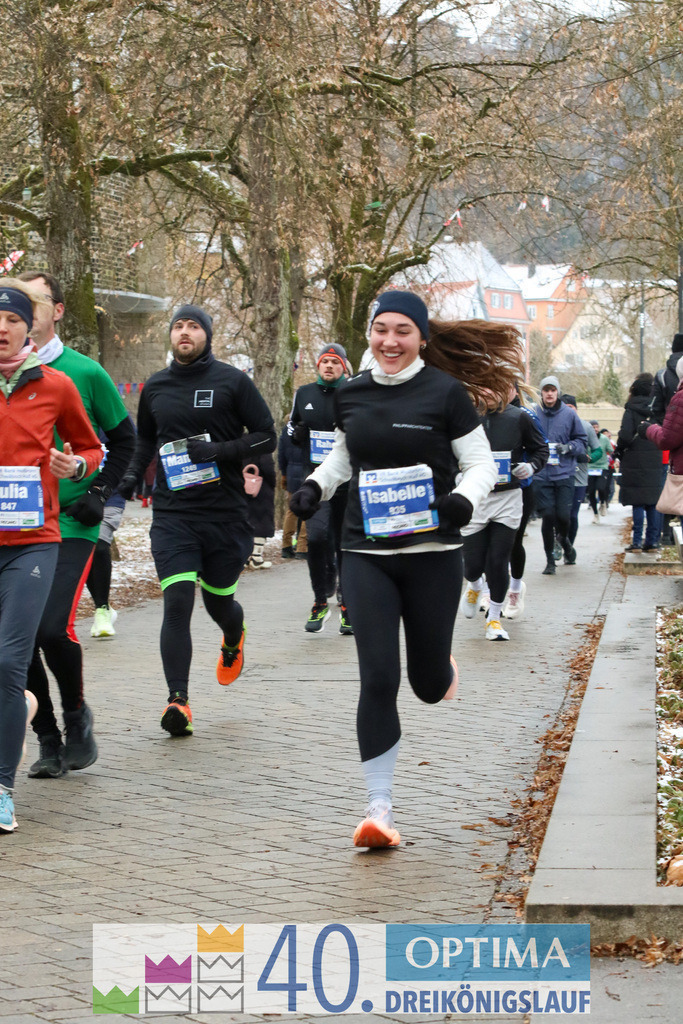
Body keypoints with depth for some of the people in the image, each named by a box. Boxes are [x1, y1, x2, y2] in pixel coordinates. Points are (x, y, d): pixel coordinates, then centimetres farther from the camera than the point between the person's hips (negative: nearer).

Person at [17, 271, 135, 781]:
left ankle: (77, 714, 11)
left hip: (70, 525, -3)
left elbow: (123, 438, 10)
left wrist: (99, 493, 1)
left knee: (53, 627, -15)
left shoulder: (85, 373, -1)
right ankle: (49, 739, 15)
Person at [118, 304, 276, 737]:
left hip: (226, 514, -1)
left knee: (218, 602, 13)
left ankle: (234, 639, 50)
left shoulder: (232, 381, -2)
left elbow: (267, 437, -2)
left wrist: (221, 451, -17)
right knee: (177, 603, -13)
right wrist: (132, 474, 9)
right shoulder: (155, 387, 9)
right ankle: (178, 701, -14)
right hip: (172, 515, 1)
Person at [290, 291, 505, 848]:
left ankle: (442, 670, 48)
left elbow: (483, 463, -2)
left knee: (428, 685, 8)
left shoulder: (446, 393, -5)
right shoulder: (351, 396, 5)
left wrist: (464, 498, -22)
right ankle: (380, 811, -4)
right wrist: (316, 486, 3)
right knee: (378, 681, -9)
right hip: (367, 555, 2)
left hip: (432, 553, -2)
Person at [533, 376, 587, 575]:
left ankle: (564, 541, 28)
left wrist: (568, 447, -9)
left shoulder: (569, 414, 4)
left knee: (563, 516, -6)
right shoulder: (533, 415, 3)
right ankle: (550, 560, 11)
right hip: (541, 474, 0)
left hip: (564, 473, 0)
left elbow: (581, 440, 10)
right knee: (547, 516, -3)